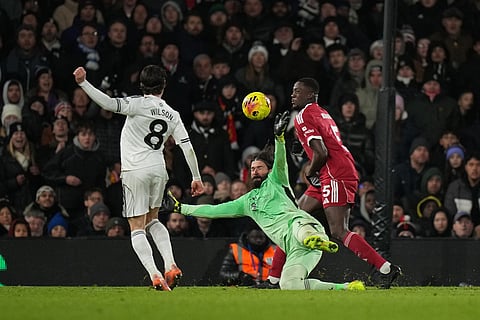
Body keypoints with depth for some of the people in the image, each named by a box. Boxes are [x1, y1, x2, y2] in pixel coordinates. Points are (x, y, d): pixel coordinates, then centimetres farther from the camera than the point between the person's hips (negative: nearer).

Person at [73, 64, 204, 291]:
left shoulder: (139, 104, -7)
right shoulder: (172, 115, 8)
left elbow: (110, 104, -22)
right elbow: (188, 148, 7)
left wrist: (84, 83, -21)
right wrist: (196, 177, 15)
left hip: (135, 171, -5)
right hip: (158, 170, 5)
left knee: (137, 228, 0)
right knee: (152, 220, 25)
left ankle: (155, 275, -14)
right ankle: (170, 265, 9)